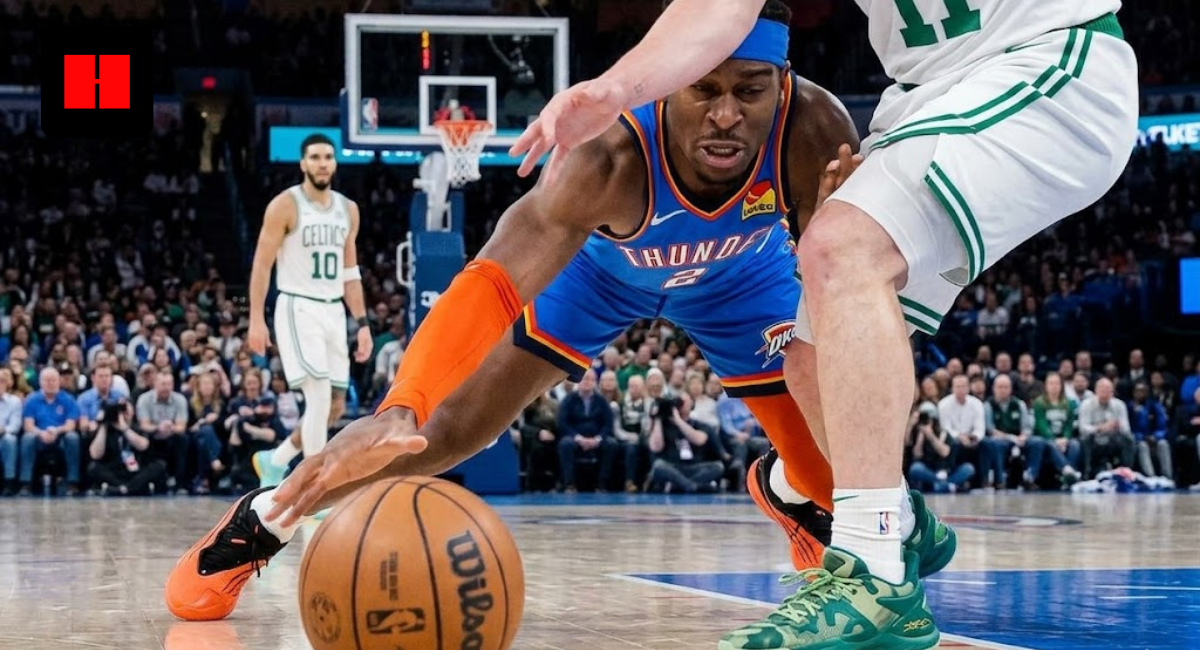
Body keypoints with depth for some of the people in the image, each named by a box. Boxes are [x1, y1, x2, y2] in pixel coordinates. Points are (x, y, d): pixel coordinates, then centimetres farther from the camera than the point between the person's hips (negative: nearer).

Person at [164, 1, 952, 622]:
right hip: (598, 262, -2)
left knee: (839, 468, -3)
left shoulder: (814, 128, -40)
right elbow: (490, 281, -56)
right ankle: (256, 524, 11)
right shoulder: (612, 161, -45)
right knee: (443, 429, -12)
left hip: (739, 272, 2)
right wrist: (398, 411, -72)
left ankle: (787, 493, 38)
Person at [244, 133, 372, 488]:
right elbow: (262, 265, -8)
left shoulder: (348, 209, 11)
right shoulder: (285, 205, -8)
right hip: (298, 308, -7)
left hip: (334, 311, 7)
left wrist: (362, 323, 9)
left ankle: (274, 460, 27)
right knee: (319, 395, -17)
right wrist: (256, 319, -15)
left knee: (335, 406, 8)